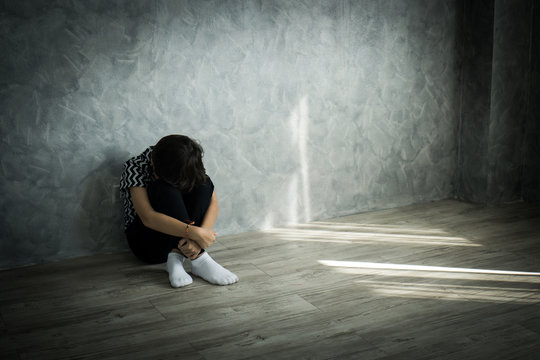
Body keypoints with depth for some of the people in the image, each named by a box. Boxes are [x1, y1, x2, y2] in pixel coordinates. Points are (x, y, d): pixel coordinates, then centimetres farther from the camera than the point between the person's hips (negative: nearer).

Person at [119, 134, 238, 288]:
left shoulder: (189, 167, -7)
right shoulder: (135, 167, -20)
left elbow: (213, 203, -15)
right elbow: (148, 218, -32)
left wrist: (197, 239, -32)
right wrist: (195, 233, -38)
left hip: (177, 239, 4)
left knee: (203, 183, -21)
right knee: (166, 188, -32)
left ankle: (176, 256, -25)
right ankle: (198, 258, -32)